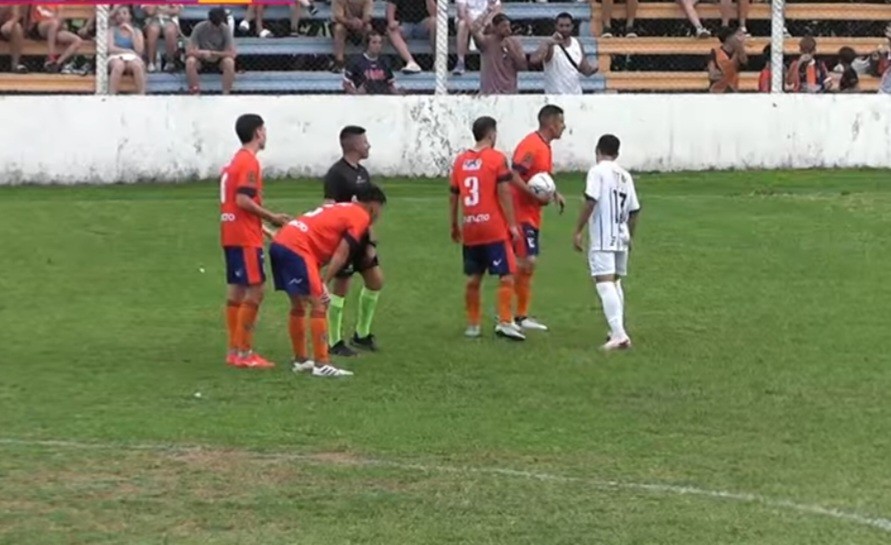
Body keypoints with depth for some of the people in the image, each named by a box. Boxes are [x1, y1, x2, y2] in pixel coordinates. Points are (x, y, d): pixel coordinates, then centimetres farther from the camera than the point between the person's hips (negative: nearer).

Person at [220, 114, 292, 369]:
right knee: (255, 290, -8)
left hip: (231, 235, 10)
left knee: (236, 290, 11)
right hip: (245, 237, -10)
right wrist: (272, 217, -14)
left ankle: (235, 350, 14)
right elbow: (243, 200, -22)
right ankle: (244, 352, -9)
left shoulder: (236, 161, 17)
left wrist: (266, 222, 17)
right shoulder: (249, 162, -13)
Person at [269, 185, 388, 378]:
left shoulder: (341, 209, 27)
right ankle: (321, 365, -11)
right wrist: (324, 283, -8)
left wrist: (319, 280, 12)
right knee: (318, 304, -8)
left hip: (280, 242, 9)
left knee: (299, 304, 19)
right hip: (296, 248, -9)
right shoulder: (361, 217, 2)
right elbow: (341, 254, -7)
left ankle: (301, 360, 27)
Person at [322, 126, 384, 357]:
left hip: (361, 237, 9)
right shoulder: (336, 173, -15)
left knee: (376, 281, 11)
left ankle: (361, 334, 23)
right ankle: (334, 342, 5)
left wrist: (371, 241, 9)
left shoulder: (362, 173, 12)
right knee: (341, 287, -3)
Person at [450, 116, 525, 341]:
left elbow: (453, 196, 13)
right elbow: (504, 193, -12)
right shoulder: (497, 158, -6)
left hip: (470, 230, 5)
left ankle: (472, 325, 16)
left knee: (473, 278, 13)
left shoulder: (460, 161, 9)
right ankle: (505, 322, -10)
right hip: (495, 229, -5)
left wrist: (454, 225, 23)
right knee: (506, 275, -2)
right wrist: (512, 225, -9)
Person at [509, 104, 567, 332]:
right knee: (527, 261, -15)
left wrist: (555, 194, 11)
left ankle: (521, 316, 16)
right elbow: (513, 176, -24)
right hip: (522, 213, -10)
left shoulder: (545, 147, 15)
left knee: (526, 264, 11)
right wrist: (535, 195, -27)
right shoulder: (531, 146, -16)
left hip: (532, 215, 10)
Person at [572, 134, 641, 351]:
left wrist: (578, 231, -13)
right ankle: (619, 330, 26)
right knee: (615, 281, 21)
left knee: (604, 282, -13)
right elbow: (634, 210, 13)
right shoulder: (625, 175, 13)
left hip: (602, 238, -7)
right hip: (621, 237, 7)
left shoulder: (597, 171, -6)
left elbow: (590, 202, -17)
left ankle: (618, 334, -26)